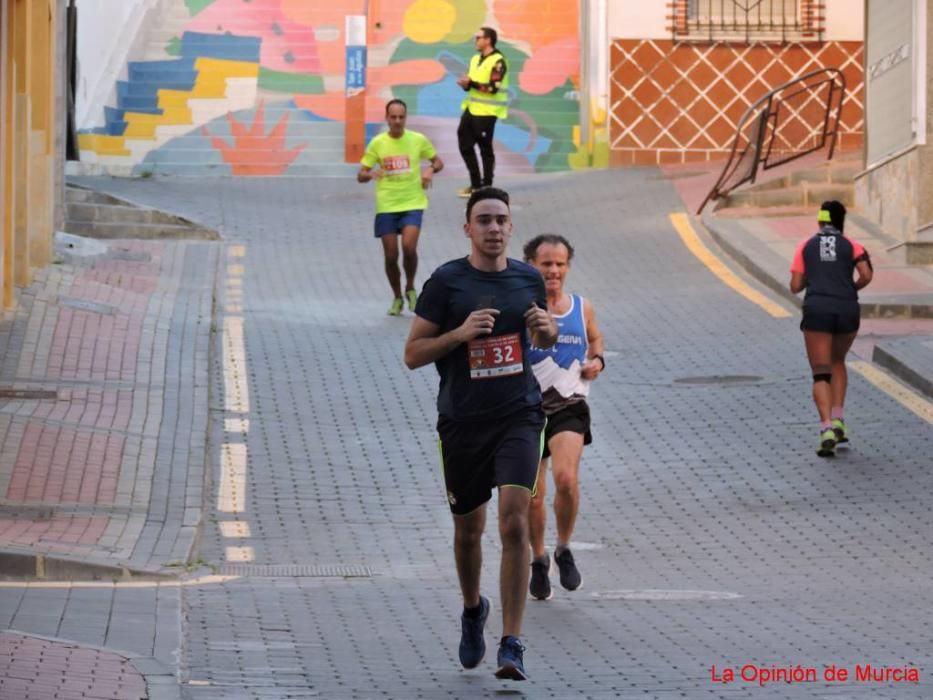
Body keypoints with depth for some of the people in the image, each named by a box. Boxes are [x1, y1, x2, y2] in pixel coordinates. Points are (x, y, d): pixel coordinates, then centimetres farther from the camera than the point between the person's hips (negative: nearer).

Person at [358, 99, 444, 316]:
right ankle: (397, 298, 22)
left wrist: (430, 170, -10)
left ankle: (410, 288, 6)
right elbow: (360, 176, 3)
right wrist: (371, 174, -21)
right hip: (386, 206, 1)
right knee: (391, 255, 0)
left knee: (409, 247, -20)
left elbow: (438, 162, 13)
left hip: (412, 203, -1)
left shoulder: (418, 140, -1)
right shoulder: (377, 143, 0)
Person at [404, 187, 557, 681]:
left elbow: (545, 338, 22)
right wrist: (460, 332, -19)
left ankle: (512, 646, -14)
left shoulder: (528, 279, 5)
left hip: (518, 416, 0)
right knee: (468, 529, 13)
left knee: (514, 523, -15)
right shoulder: (446, 282, -5)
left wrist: (546, 328, -2)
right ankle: (472, 610, 44)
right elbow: (413, 354, -4)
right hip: (463, 421, 0)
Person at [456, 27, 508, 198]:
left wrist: (471, 83, -19)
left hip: (486, 112, -8)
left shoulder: (498, 62, -11)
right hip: (471, 107, 8)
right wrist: (465, 84, -2)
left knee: (485, 147, -3)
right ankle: (475, 184, 18)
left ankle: (486, 186, 6)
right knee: (465, 144, 9)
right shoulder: (475, 59, 15)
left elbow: (493, 88, -19)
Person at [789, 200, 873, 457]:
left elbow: (795, 286, 8)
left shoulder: (806, 247, 11)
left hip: (817, 310, -1)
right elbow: (866, 276, -5)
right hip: (847, 311, 1)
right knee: (838, 363, 27)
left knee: (821, 375, -2)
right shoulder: (851, 246, 9)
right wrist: (852, 289, 16)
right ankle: (838, 419, 13)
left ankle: (827, 429, -24)